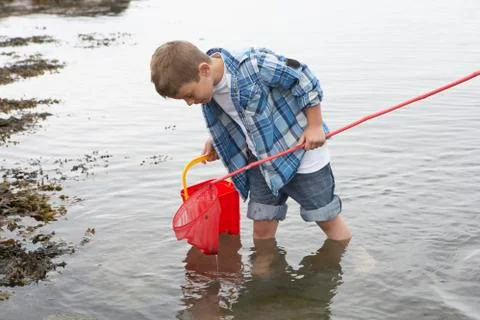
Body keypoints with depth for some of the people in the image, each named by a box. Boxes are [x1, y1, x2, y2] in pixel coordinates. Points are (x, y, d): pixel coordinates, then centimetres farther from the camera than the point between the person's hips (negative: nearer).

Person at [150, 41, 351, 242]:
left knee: (327, 219, 9)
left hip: (301, 151, -6)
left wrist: (315, 126, -15)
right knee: (261, 229, 9)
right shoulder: (208, 88, -7)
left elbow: (303, 79, -20)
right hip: (261, 161, 6)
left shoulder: (254, 64, -30)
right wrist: (215, 141, -1)